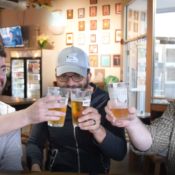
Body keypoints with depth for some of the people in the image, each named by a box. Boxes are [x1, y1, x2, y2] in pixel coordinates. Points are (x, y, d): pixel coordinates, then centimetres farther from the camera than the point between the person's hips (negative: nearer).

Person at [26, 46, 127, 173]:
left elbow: (120, 153, -13)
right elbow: (34, 143, 2)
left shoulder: (106, 102, -9)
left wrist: (98, 130, -31)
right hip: (56, 171, 1)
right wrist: (35, 168, -18)